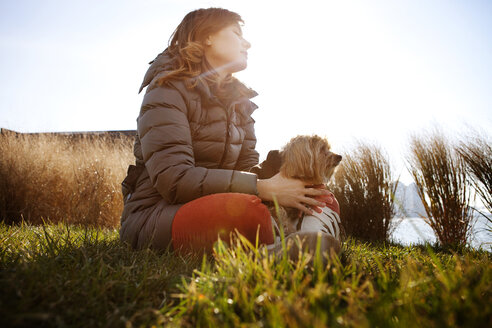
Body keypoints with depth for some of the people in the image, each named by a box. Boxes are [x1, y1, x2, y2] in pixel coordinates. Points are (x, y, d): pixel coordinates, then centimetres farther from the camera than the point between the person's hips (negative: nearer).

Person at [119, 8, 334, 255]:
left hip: (213, 210, 7)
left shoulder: (240, 101, 13)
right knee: (248, 211, -36)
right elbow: (174, 180, -21)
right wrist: (262, 188, -26)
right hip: (154, 214, -6)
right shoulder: (168, 89, -8)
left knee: (323, 204, -7)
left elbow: (247, 169, 5)